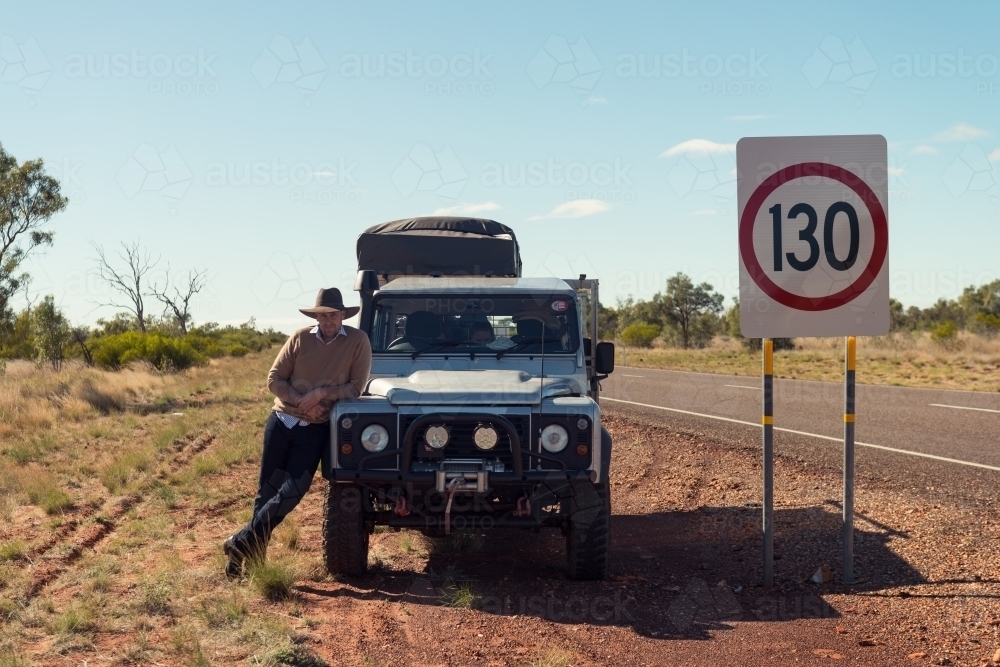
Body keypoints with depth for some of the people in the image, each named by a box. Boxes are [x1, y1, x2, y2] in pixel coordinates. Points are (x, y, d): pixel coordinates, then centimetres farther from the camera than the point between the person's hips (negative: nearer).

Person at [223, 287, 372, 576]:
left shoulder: (358, 341, -4)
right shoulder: (300, 338, 1)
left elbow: (356, 387, -7)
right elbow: (274, 380, 0)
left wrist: (321, 394, -19)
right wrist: (303, 401, -15)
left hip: (315, 428, -2)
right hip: (282, 420, 2)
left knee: (292, 491, -12)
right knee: (267, 489, 3)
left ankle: (241, 544, -3)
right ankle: (255, 554, 11)